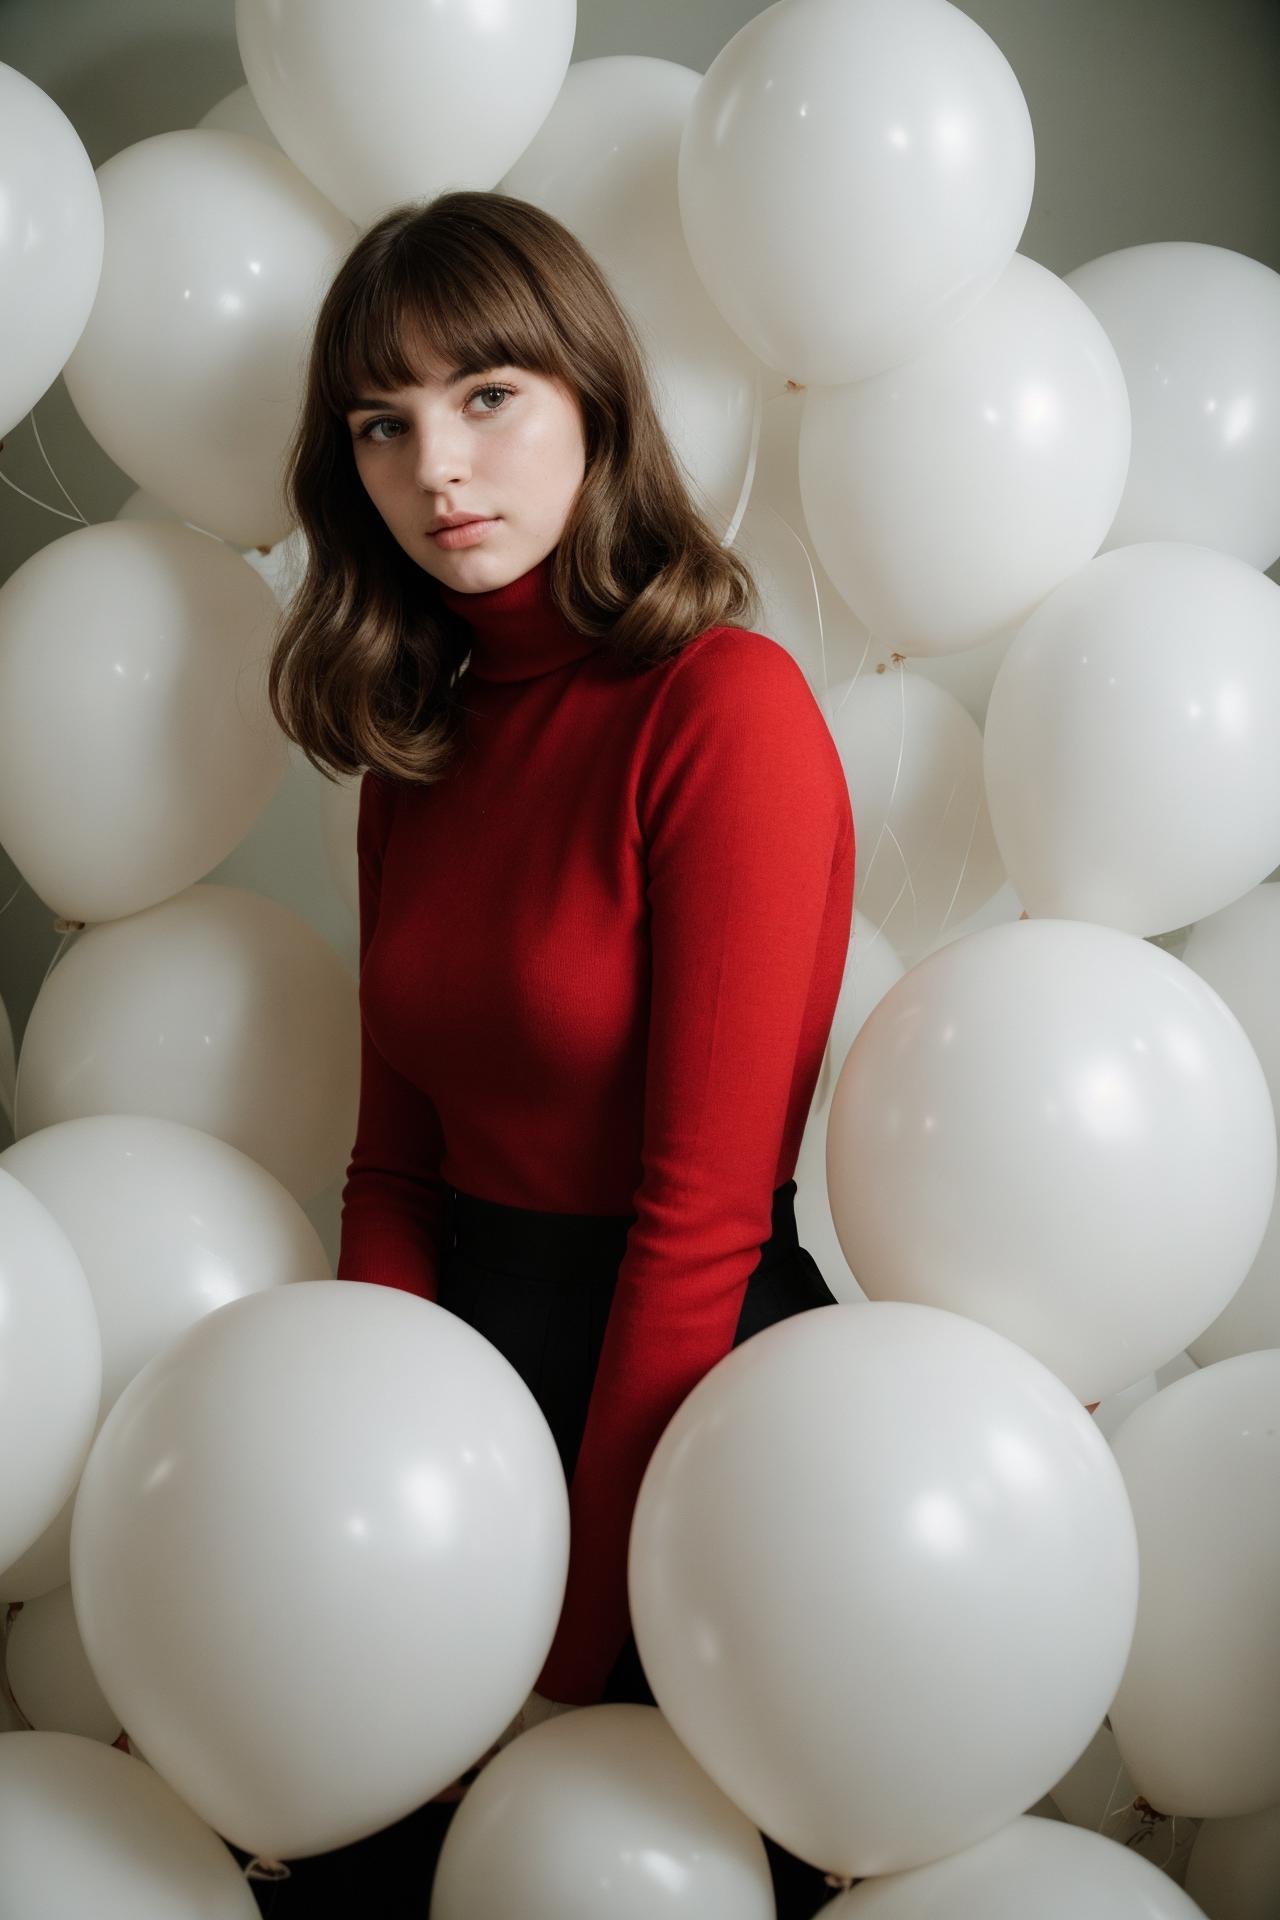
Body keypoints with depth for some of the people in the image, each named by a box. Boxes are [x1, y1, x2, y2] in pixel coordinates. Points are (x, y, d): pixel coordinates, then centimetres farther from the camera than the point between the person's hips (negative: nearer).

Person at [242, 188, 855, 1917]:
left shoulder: (730, 708, -17)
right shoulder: (416, 744, 6)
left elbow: (702, 1222, -19)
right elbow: (393, 1160, 6)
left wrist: (569, 1657, -14)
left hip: (690, 1400, -6)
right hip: (476, 1361, 6)